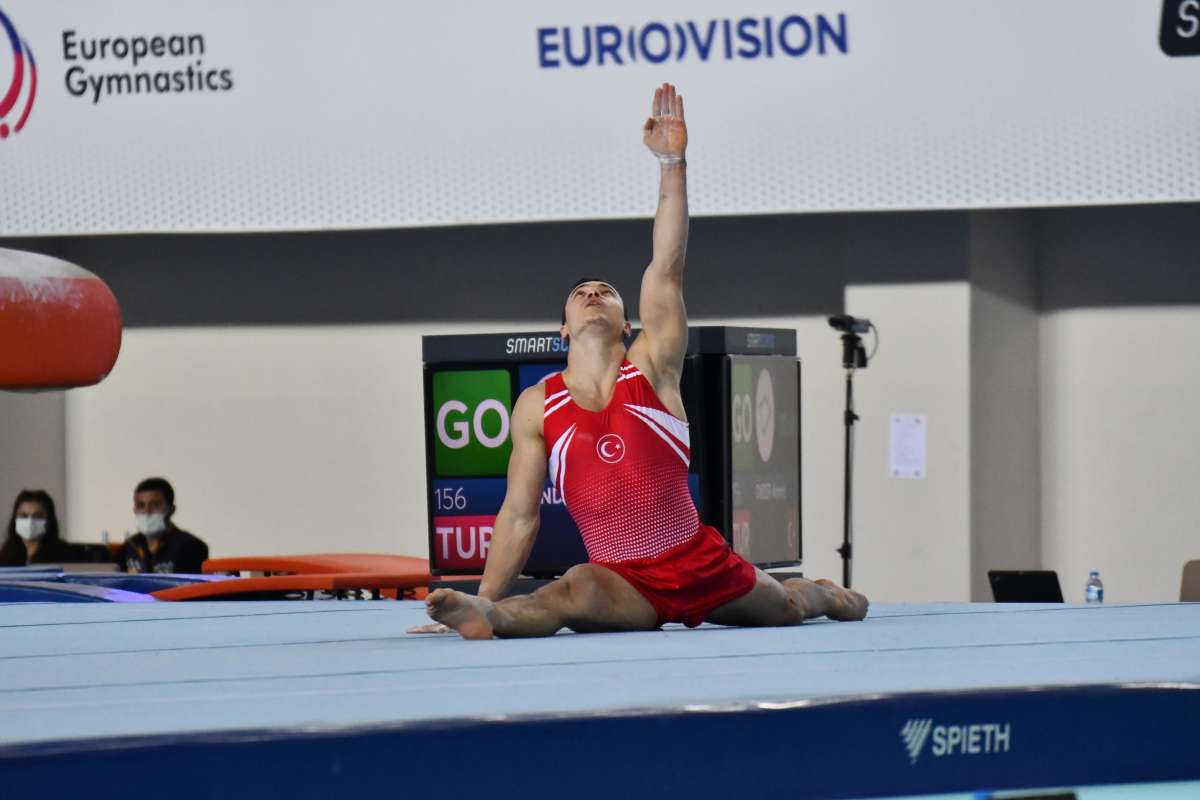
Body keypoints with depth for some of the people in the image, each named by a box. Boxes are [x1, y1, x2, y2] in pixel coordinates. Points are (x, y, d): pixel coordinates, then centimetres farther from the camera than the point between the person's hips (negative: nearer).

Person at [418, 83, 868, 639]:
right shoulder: (537, 406, 0)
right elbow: (519, 516, 1)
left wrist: (673, 162, -19)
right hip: (623, 584, -2)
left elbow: (666, 269, -10)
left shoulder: (651, 369, -1)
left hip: (699, 563, 2)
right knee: (579, 590, -38)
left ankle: (829, 593, 58)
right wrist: (484, 603, -6)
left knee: (788, 608, 25)